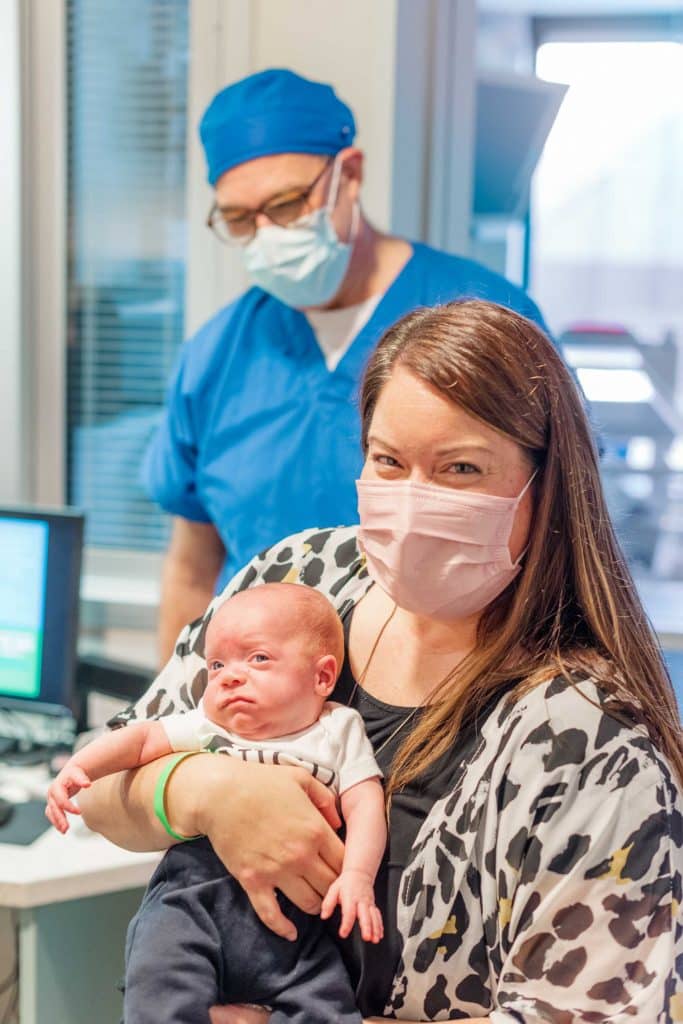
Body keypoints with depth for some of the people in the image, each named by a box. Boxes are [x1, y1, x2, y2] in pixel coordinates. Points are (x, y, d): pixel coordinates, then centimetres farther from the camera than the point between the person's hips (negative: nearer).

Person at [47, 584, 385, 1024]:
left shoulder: (339, 729, 11)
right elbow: (141, 739, 12)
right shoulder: (207, 727, 16)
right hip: (196, 887, 1)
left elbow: (365, 805, 4)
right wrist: (77, 769, -6)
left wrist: (357, 876, -12)